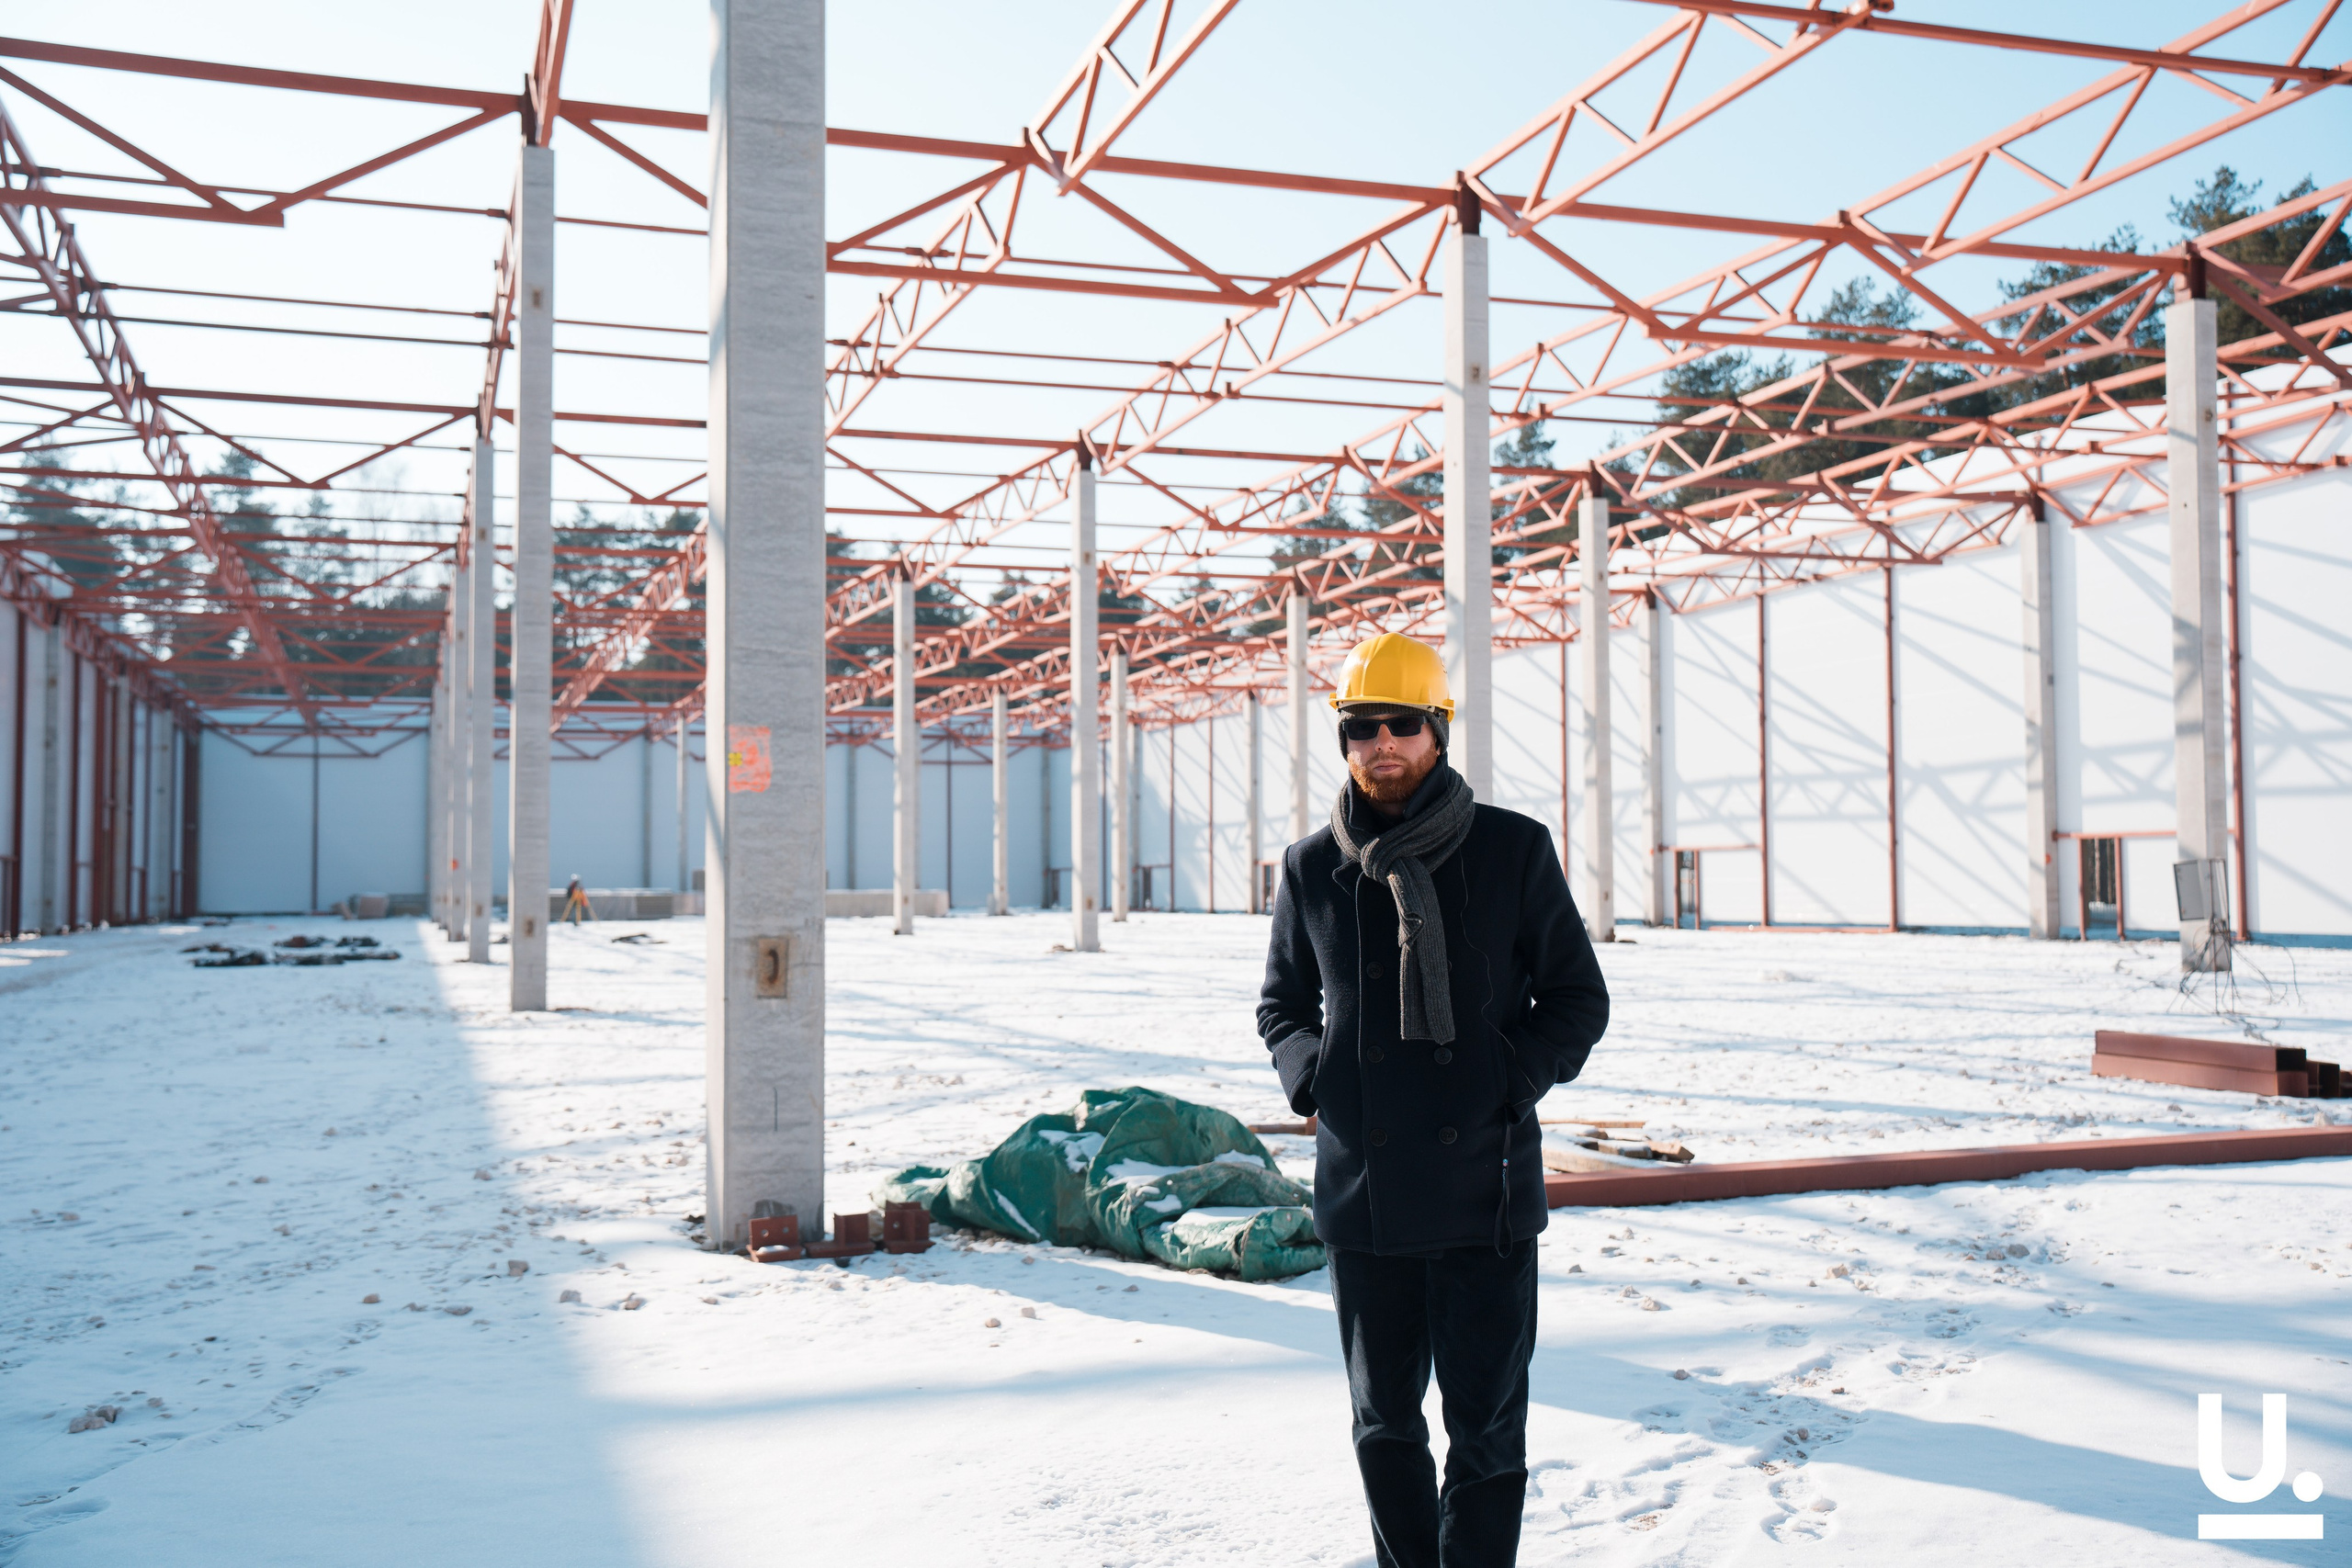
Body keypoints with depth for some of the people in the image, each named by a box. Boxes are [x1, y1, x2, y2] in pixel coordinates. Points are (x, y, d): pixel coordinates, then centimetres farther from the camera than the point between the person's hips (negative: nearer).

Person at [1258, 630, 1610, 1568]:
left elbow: (1578, 998, 6)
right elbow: (1283, 1002, 19)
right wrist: (1310, 1077, 0)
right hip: (1360, 1193, 3)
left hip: (1485, 1191, -2)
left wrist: (1513, 1081, -9)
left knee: (1486, 1434, 5)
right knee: (1385, 1428, 15)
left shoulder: (1513, 850, -2)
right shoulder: (1312, 869, 4)